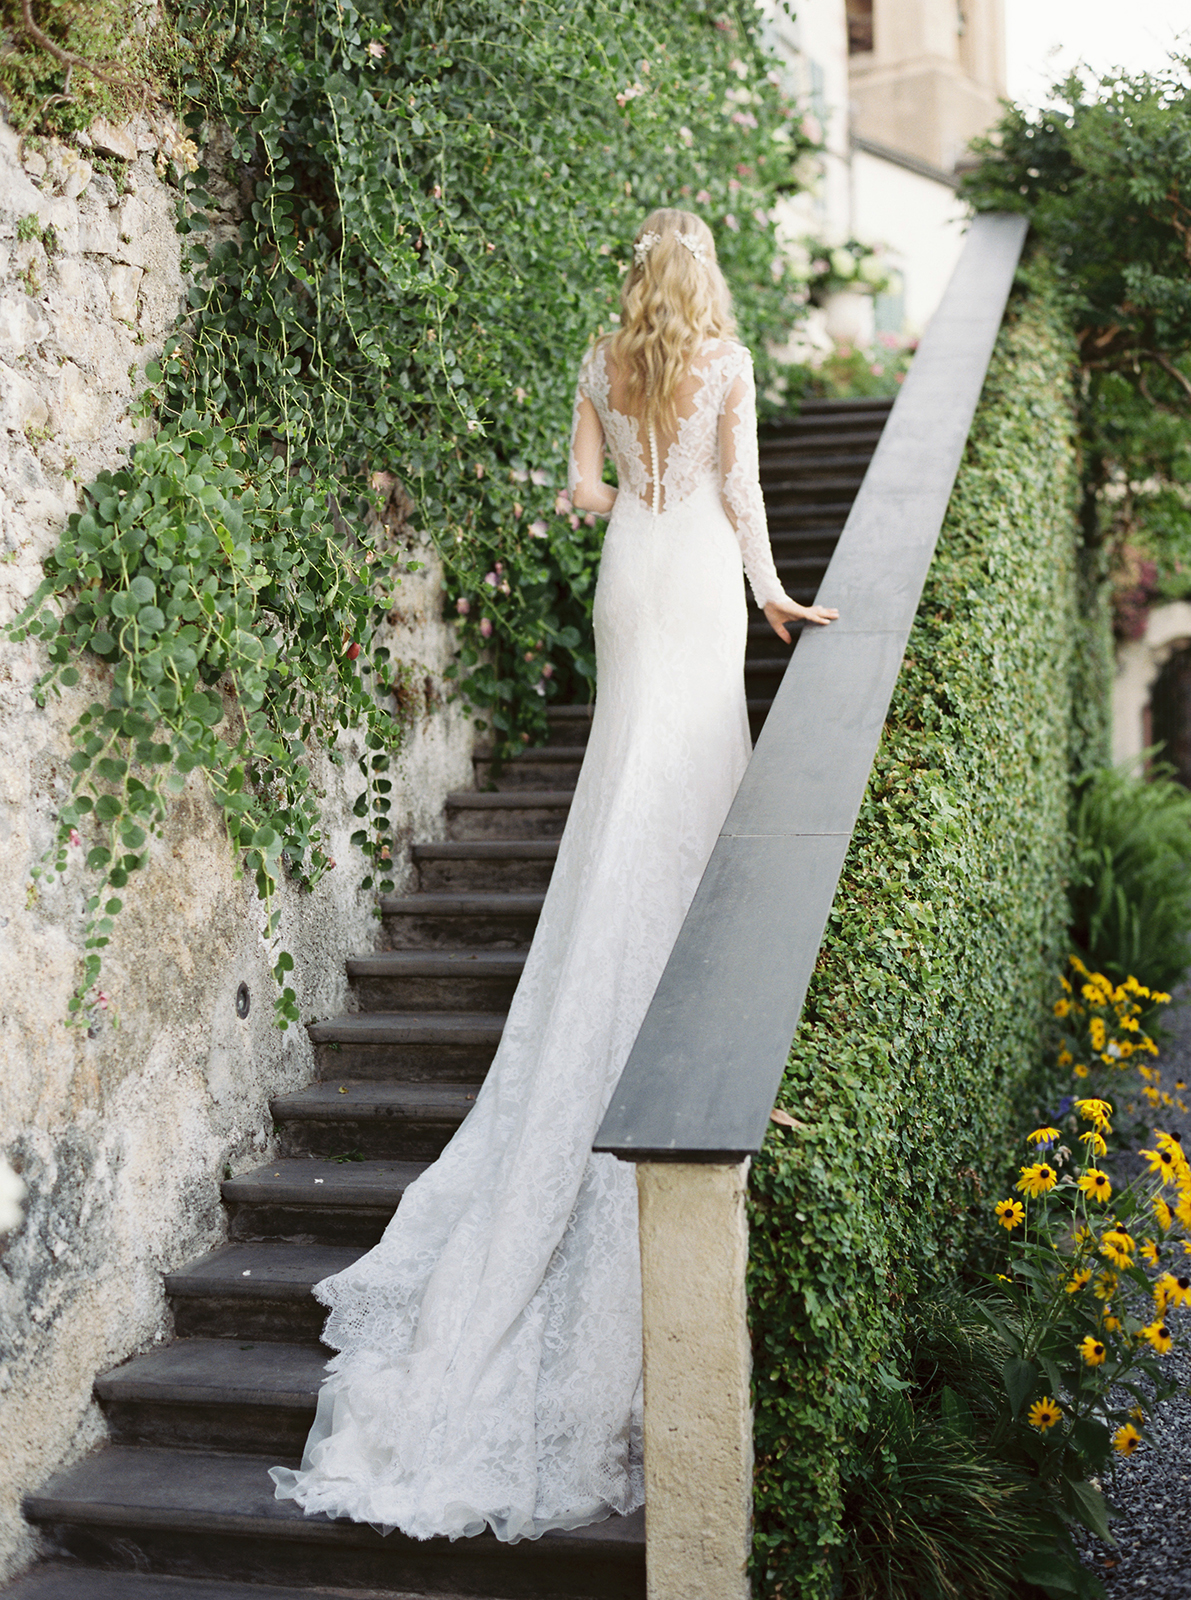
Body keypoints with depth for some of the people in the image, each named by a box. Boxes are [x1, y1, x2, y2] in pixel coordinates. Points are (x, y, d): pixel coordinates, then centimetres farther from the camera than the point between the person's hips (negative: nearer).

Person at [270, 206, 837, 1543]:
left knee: (632, 768, 6)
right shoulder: (727, 361, -3)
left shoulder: (601, 367, 7)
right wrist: (769, 588, 3)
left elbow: (584, 490, 7)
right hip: (702, 575, -3)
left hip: (629, 574, 3)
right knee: (694, 776, 1)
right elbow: (739, 487, -5)